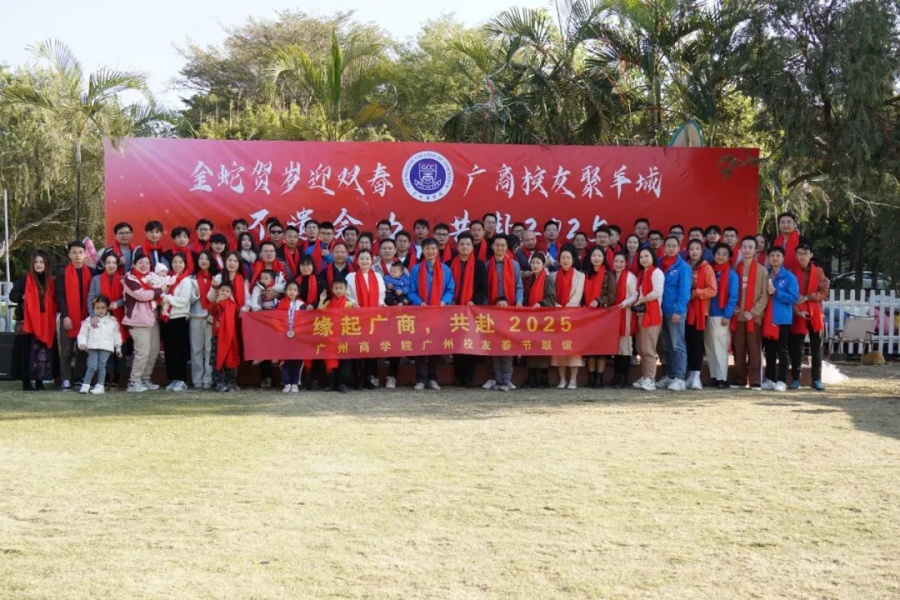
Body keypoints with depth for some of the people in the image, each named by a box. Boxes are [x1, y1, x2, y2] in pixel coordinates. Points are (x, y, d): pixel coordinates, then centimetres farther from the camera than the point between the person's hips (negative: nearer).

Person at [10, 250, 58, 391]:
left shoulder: (51, 281, 10)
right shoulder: (24, 279, 0)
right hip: (27, 322, -3)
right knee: (27, 352, -3)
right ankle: (26, 382, 3)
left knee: (44, 352, 3)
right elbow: (12, 295, -2)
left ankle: (40, 381, 11)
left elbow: (54, 301, 13)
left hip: (45, 323, 3)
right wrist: (23, 297, -20)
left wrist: (52, 318, -3)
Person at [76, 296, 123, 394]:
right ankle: (85, 385, -1)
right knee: (92, 366, -7)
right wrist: (82, 343, -10)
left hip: (106, 347, 0)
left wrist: (118, 348, 17)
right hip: (93, 346, 0)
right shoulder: (89, 320, 7)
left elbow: (116, 335, 15)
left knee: (101, 366, -3)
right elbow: (83, 333, 5)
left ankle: (100, 386, 0)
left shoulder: (112, 321, 9)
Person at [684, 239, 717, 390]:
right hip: (686, 309, 3)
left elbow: (713, 290, -7)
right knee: (688, 342, 4)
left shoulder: (707, 268, 0)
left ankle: (696, 376, -4)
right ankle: (690, 374, 12)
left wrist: (696, 293, -14)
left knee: (697, 343, -5)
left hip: (699, 311, -3)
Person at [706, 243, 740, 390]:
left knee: (720, 348, -5)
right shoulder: (710, 271, 12)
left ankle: (722, 378, -2)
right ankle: (713, 376, 15)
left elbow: (733, 297, -8)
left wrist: (727, 315, -15)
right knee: (709, 347, 8)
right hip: (708, 314, 6)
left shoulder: (732, 275, -3)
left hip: (722, 316, -6)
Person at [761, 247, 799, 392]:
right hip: (767, 318, 5)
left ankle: (782, 380, -2)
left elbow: (793, 297, -10)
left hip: (782, 318, -5)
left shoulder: (789, 277, -1)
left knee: (782, 350, -3)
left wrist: (775, 292, -15)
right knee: (769, 350, 9)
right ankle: (769, 379, 15)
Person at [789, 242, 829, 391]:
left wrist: (806, 297, -12)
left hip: (815, 314, 2)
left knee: (816, 348, 3)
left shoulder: (819, 271, 6)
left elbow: (823, 293, 1)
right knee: (796, 348, 2)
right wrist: (796, 310, -14)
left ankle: (816, 380, 7)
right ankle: (795, 379, 9)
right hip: (798, 314, -1)